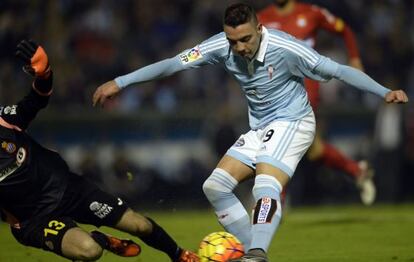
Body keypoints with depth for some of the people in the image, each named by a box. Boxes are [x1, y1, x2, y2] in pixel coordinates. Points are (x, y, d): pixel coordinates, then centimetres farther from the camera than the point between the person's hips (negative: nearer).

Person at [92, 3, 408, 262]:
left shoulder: (285, 48, -25)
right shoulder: (222, 47, -12)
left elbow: (338, 70, -21)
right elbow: (172, 64, -9)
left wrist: (384, 92, -29)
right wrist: (119, 82, -10)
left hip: (292, 123, -7)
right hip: (260, 129, 7)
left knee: (267, 188, -30)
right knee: (215, 186, 0)